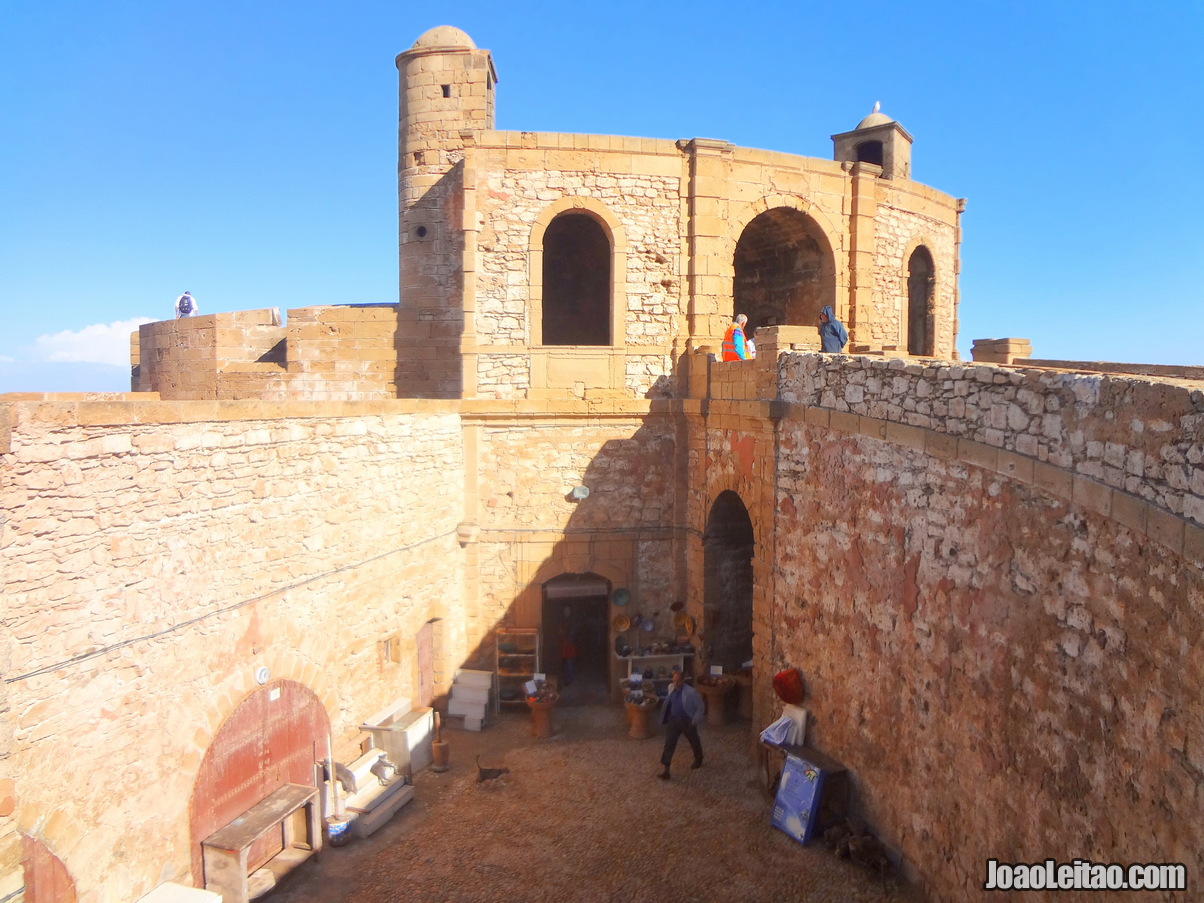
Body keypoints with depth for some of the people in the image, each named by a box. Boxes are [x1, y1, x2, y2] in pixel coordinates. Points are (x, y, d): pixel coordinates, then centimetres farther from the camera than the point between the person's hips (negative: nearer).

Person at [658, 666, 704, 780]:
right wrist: (666, 718, 16)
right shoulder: (671, 688, -6)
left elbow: (700, 707, -14)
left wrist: (695, 721, -14)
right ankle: (666, 771, 2)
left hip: (687, 721, -4)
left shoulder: (691, 692, -23)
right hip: (673, 720, 4)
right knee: (669, 744, -2)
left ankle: (698, 760, 48)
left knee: (694, 742, 20)